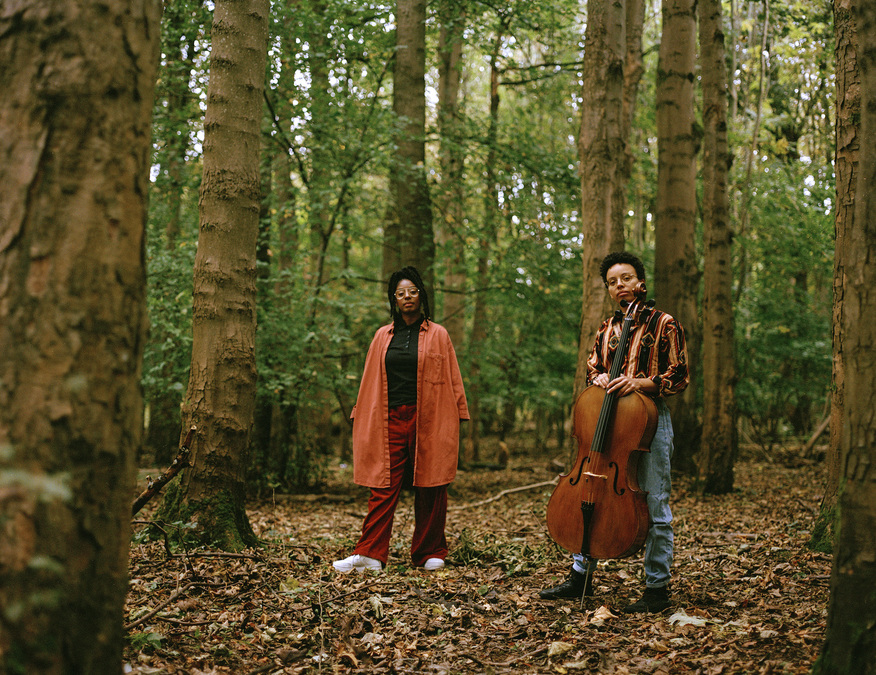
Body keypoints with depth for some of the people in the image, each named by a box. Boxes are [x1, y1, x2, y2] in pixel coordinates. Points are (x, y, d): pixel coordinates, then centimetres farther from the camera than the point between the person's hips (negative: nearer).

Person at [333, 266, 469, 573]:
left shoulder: (437, 335, 6)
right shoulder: (383, 336, 12)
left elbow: (451, 380, 5)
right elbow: (370, 382, 13)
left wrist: (454, 421, 0)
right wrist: (361, 420, 9)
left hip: (427, 421, -2)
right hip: (390, 421, 2)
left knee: (429, 489, 4)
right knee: (383, 488, -3)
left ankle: (430, 553, 15)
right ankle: (370, 554, -5)